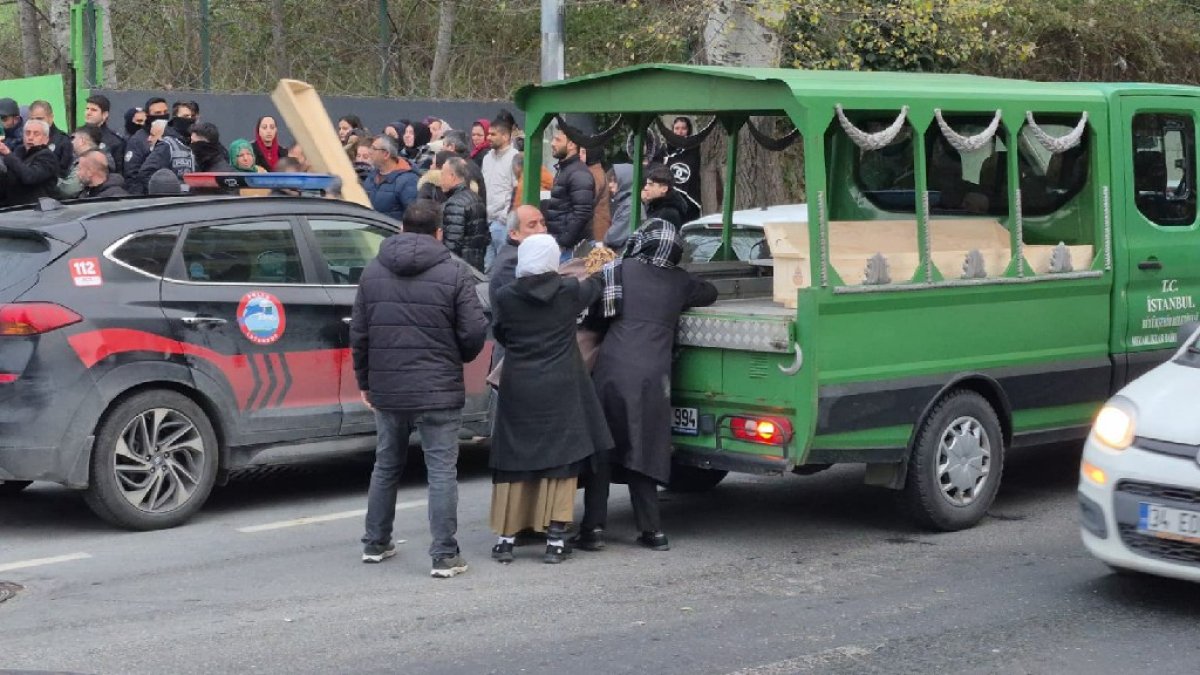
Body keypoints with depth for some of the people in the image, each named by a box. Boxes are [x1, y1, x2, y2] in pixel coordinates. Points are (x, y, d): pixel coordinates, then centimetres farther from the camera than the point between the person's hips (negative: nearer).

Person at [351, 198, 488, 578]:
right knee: (441, 471, 0)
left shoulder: (373, 273, 5)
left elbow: (358, 333, 7)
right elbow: (474, 333, -9)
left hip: (386, 390, 4)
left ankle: (375, 544, 28)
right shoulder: (454, 274, -7)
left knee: (386, 467, 19)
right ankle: (444, 556, -2)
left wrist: (365, 382, 18)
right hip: (438, 391, -4)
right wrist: (457, 359, 12)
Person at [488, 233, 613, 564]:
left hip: (518, 389, 1)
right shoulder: (569, 291, -7)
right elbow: (595, 287, 15)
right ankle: (555, 540, 3)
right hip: (560, 390, 0)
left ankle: (506, 539, 12)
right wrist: (594, 273, 37)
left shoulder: (505, 296, -7)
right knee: (560, 461, 6)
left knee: (514, 462, 10)